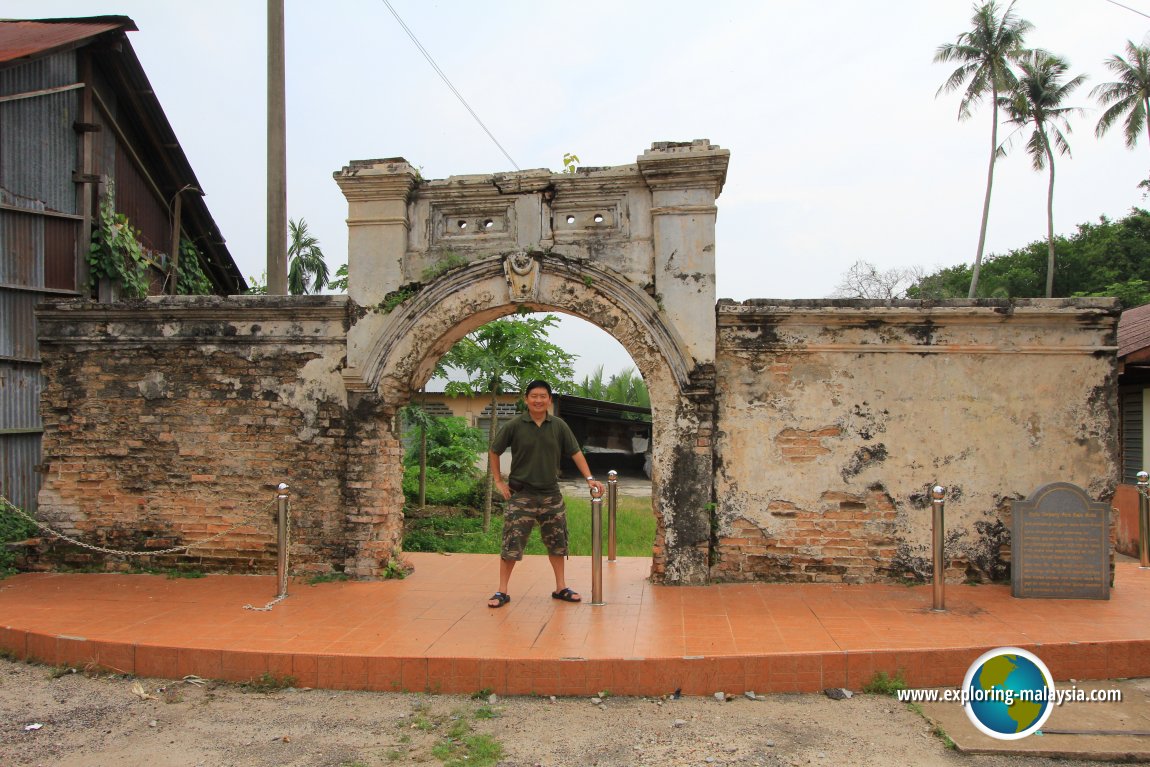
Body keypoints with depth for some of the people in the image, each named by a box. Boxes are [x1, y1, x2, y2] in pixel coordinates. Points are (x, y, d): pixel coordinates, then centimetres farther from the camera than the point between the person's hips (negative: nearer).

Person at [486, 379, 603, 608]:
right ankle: (502, 591, 8)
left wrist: (590, 478, -6)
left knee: (557, 543, 12)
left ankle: (560, 588, 26)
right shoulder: (514, 425, -6)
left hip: (551, 495, 3)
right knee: (511, 544, -4)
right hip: (520, 495, -3)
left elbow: (575, 452, 3)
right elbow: (494, 452, 3)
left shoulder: (559, 426, 0)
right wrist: (498, 481, -1)